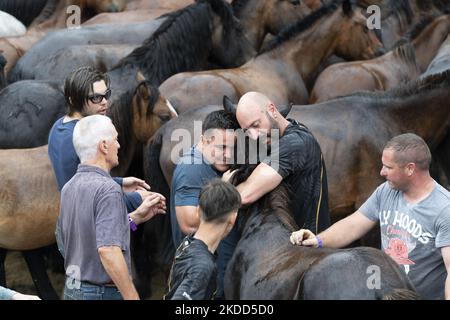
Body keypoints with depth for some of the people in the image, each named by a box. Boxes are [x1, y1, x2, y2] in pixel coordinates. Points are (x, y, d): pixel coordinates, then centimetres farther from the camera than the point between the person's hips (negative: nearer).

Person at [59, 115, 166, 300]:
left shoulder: (68, 188, 9)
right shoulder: (108, 190, -19)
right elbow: (108, 250, -27)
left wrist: (137, 216, 15)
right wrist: (132, 298, -24)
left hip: (72, 291, 9)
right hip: (103, 292, -9)